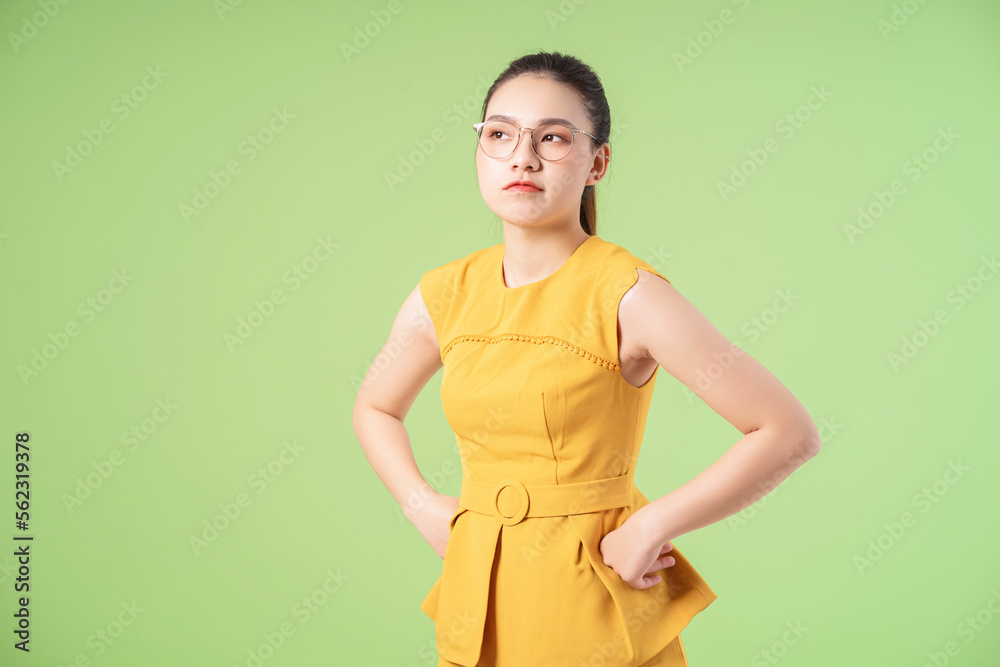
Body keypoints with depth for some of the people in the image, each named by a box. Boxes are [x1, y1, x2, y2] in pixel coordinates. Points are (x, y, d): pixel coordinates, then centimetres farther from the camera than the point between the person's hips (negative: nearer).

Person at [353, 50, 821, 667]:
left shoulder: (626, 294, -16)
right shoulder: (443, 295, -2)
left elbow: (790, 433, -15)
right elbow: (375, 409, 16)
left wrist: (650, 526, -16)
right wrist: (424, 508, 2)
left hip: (595, 600, -4)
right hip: (477, 598, 4)